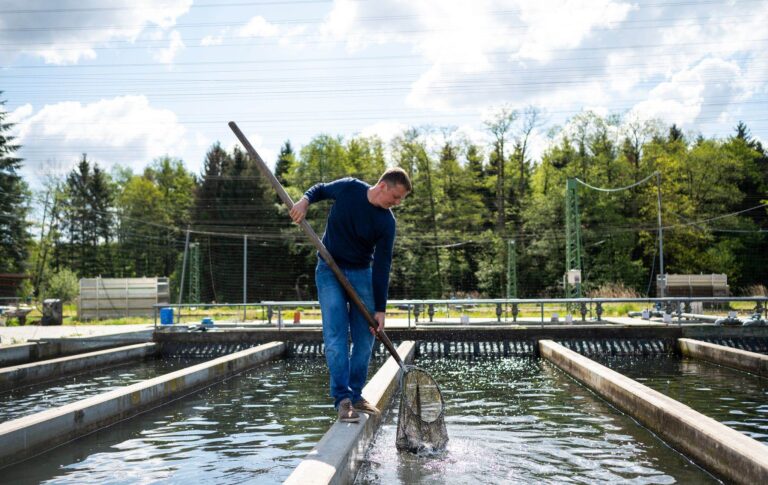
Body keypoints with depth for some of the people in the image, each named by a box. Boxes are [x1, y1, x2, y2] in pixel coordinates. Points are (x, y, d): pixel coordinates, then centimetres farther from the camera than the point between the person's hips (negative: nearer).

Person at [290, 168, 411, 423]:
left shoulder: (387, 222, -10)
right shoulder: (348, 188, -11)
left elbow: (382, 266, -9)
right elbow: (320, 189, 9)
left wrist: (380, 309, -10)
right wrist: (305, 200, -13)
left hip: (361, 274, 2)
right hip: (329, 270, -2)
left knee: (365, 339, 3)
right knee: (336, 335, -11)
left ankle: (355, 395, 17)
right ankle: (342, 399, -10)